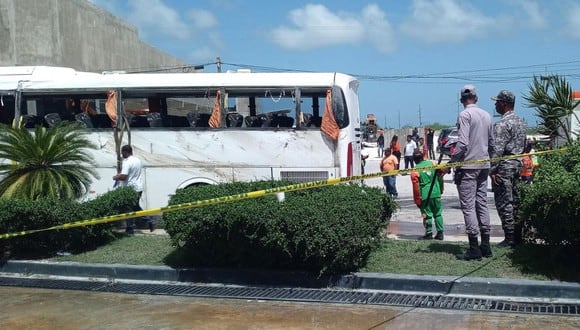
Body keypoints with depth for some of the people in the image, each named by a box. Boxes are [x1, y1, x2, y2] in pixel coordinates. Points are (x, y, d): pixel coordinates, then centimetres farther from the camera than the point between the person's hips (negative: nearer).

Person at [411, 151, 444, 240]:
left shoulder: (415, 170, -7)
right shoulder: (432, 163, 4)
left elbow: (416, 186, -8)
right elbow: (440, 177, 10)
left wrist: (417, 200, -1)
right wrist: (441, 190, 23)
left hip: (425, 196, -3)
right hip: (436, 193, 3)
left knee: (427, 215, 6)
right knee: (438, 213, 13)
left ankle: (429, 233, 11)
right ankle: (440, 233, 14)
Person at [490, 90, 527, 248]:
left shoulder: (502, 124, -15)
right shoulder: (521, 121, 14)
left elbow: (497, 149, -20)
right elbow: (524, 145, 20)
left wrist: (492, 170, -18)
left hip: (504, 165, -9)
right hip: (517, 164, 9)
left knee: (504, 202, -5)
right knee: (515, 201, 13)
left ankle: (510, 238, -3)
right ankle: (518, 235, 18)